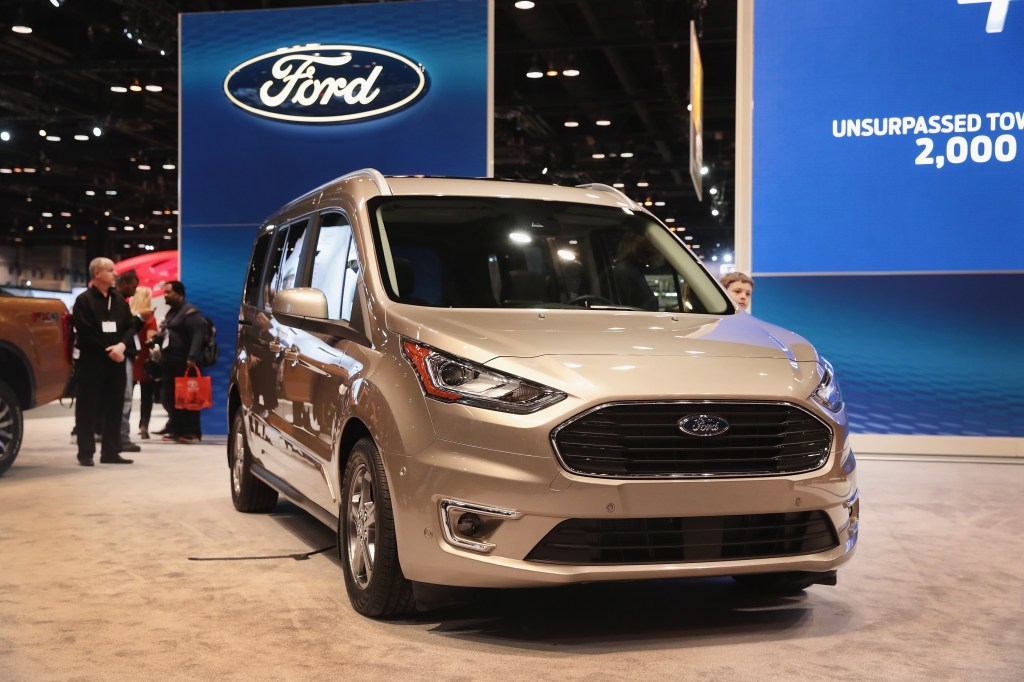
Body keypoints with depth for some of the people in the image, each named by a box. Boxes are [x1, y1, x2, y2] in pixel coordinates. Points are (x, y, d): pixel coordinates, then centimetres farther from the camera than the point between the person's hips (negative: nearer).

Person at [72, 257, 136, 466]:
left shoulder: (119, 300, 14)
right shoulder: (84, 300, -4)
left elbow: (130, 326, 9)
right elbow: (85, 332, -11)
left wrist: (122, 346, -10)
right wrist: (107, 351, -13)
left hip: (116, 361, 6)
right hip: (91, 362, -5)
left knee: (114, 408, 6)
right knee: (87, 408, -3)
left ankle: (110, 452, 13)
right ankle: (86, 453, 2)